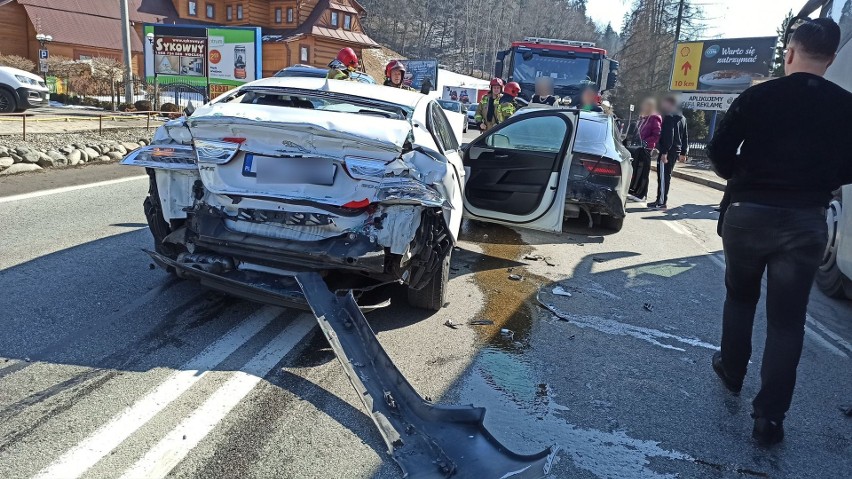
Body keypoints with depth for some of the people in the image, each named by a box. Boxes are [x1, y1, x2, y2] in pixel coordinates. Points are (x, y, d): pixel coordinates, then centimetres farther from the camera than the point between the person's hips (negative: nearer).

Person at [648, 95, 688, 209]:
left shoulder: (669, 117, -11)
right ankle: (663, 200, 20)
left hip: (667, 152, -9)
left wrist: (664, 152, -24)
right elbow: (685, 137, 20)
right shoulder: (682, 118, 19)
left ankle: (661, 202, -7)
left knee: (663, 176, -7)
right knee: (667, 176, 15)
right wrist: (683, 153, 21)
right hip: (676, 151, 9)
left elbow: (668, 136, -21)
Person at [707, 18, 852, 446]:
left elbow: (719, 152, -6)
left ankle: (732, 370, 36)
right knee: (787, 320, 5)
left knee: (740, 296, 21)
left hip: (748, 213, 0)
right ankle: (769, 417, 6)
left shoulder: (757, 97, -6)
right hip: (805, 222, 1)